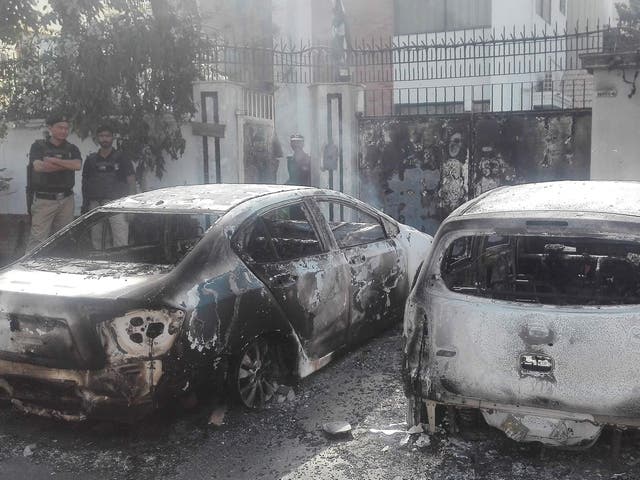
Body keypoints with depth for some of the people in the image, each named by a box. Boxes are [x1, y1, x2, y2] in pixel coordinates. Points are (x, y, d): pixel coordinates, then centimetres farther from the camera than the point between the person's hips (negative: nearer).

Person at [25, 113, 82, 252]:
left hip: (66, 200, 3)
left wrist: (53, 160, -13)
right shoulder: (38, 146, 4)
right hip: (44, 199, -3)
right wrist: (67, 165, -9)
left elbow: (78, 165, -8)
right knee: (37, 239, -10)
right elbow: (38, 166, -14)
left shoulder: (72, 149, 13)